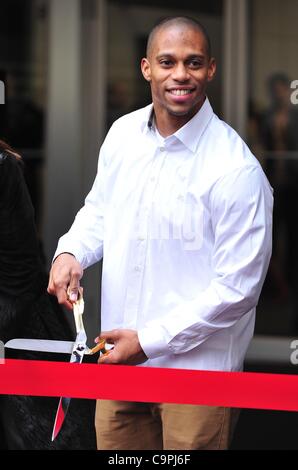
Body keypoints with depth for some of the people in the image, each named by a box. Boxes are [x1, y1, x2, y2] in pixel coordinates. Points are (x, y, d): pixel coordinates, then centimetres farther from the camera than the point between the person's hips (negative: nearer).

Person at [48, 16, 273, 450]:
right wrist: (71, 252, -3)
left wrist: (149, 341, -16)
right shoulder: (123, 134, 2)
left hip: (196, 365, -6)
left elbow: (237, 288, -17)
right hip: (119, 360, 6)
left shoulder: (238, 170, -18)